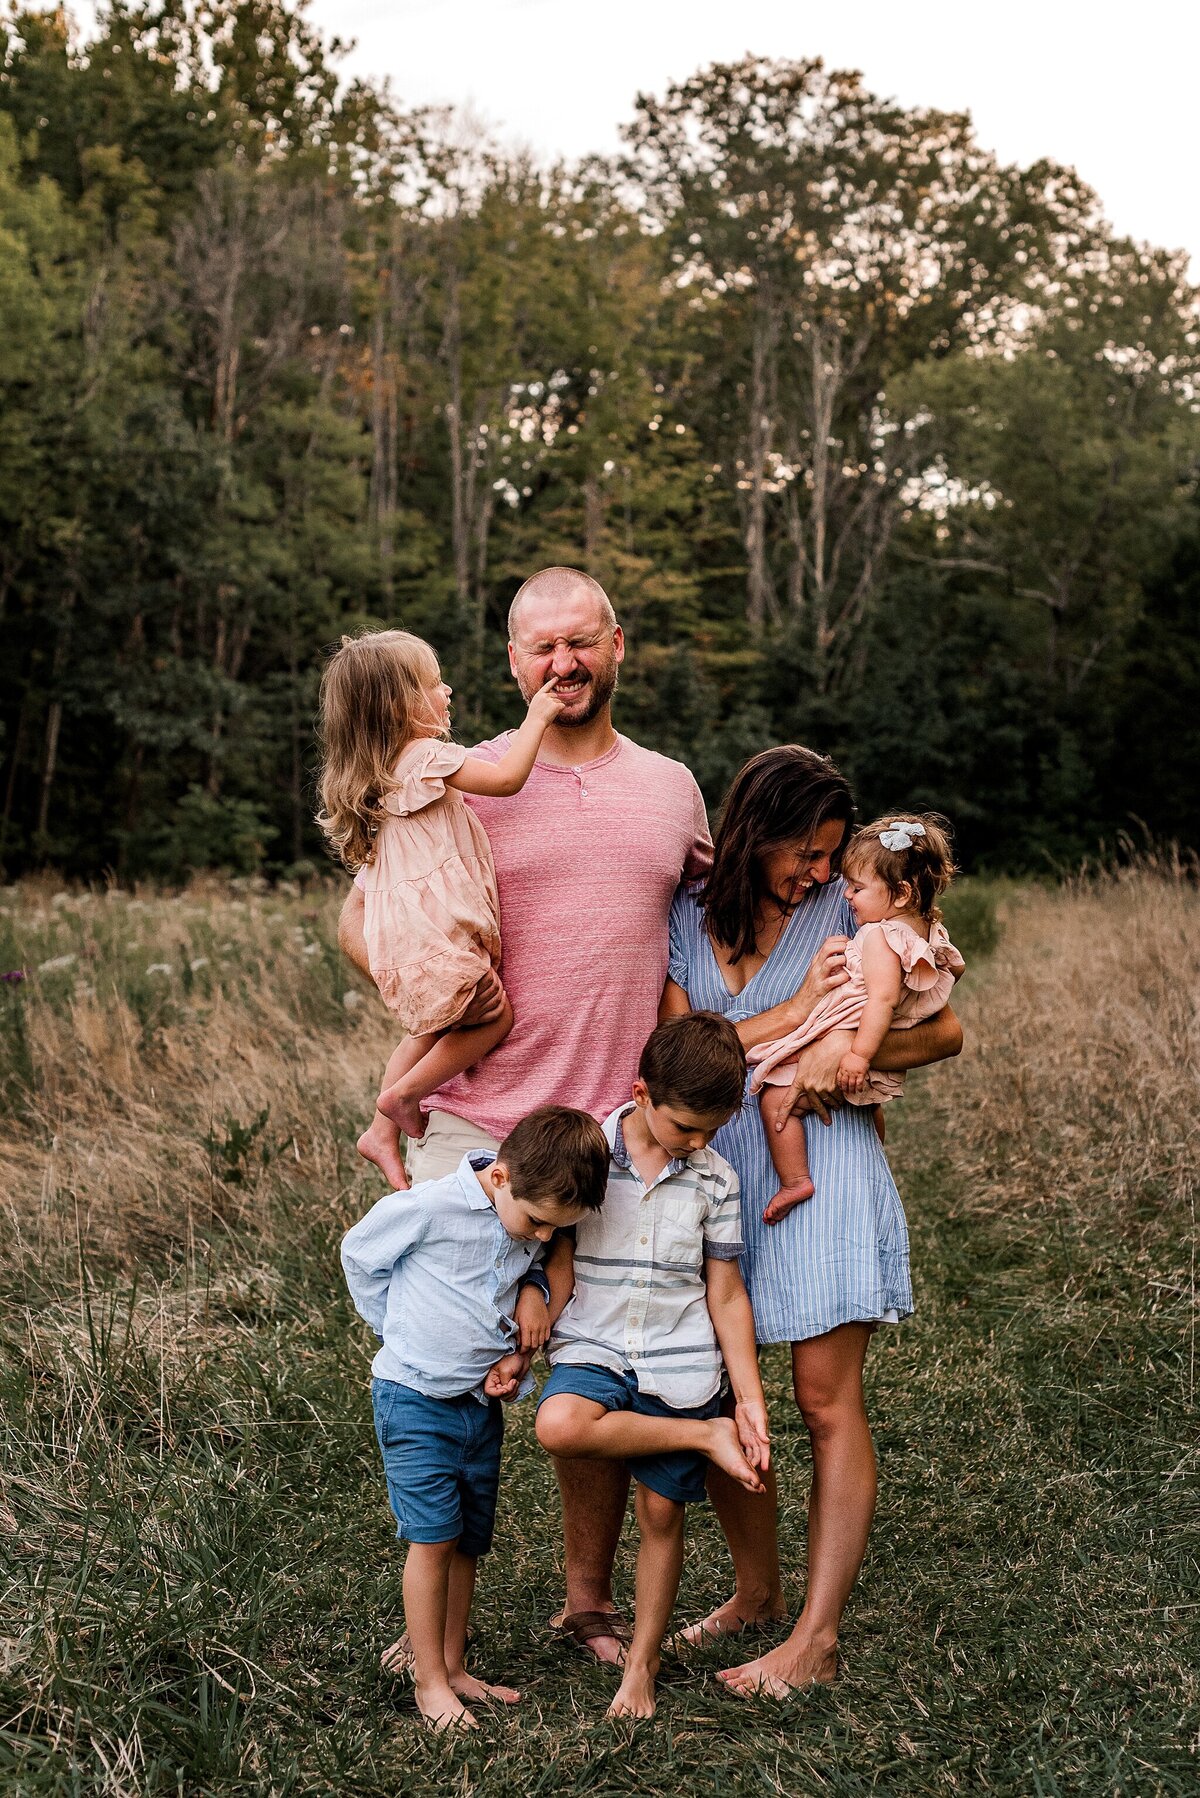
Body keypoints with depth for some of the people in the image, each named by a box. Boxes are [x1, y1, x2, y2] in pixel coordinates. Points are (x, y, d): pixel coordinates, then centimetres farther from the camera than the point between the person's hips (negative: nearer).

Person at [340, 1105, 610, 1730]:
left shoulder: (538, 1221, -6)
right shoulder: (426, 1207, -23)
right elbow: (360, 1255, -6)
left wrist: (513, 1353, -3)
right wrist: (405, 1331, -1)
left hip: (481, 1401, 6)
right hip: (415, 1397, -5)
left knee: (469, 1539, 12)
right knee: (433, 1537, -6)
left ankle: (453, 1667, 25)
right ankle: (430, 1683, 5)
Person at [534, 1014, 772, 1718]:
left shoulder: (715, 1179, 0)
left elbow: (726, 1294, 4)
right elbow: (556, 1270, -1)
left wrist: (753, 1401, 2)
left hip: (681, 1364, 1)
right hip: (594, 1350, -1)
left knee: (662, 1511, 3)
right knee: (558, 1425, -32)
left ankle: (644, 1661, 24)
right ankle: (706, 1435, -15)